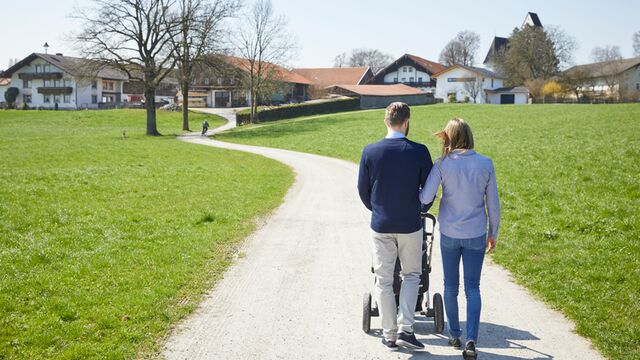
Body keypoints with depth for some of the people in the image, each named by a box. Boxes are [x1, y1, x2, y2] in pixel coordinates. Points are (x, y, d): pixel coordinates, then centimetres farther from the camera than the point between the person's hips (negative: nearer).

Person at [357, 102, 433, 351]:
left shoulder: (370, 151, -7)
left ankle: (389, 335, 18)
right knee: (411, 275, 15)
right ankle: (405, 329, 5)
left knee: (383, 279, 11)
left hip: (380, 225, 1)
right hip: (410, 225, -1)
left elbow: (363, 190, 2)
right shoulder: (419, 152, -10)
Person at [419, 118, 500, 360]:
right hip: (476, 235, 1)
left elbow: (425, 197, -16)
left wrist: (413, 192, 7)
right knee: (472, 288, 7)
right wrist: (493, 233, 11)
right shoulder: (485, 164, -6)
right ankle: (471, 340, -4)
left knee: (450, 286, 15)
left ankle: (455, 335, 25)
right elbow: (493, 203, -1)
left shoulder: (442, 164, -11)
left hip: (449, 234, 0)